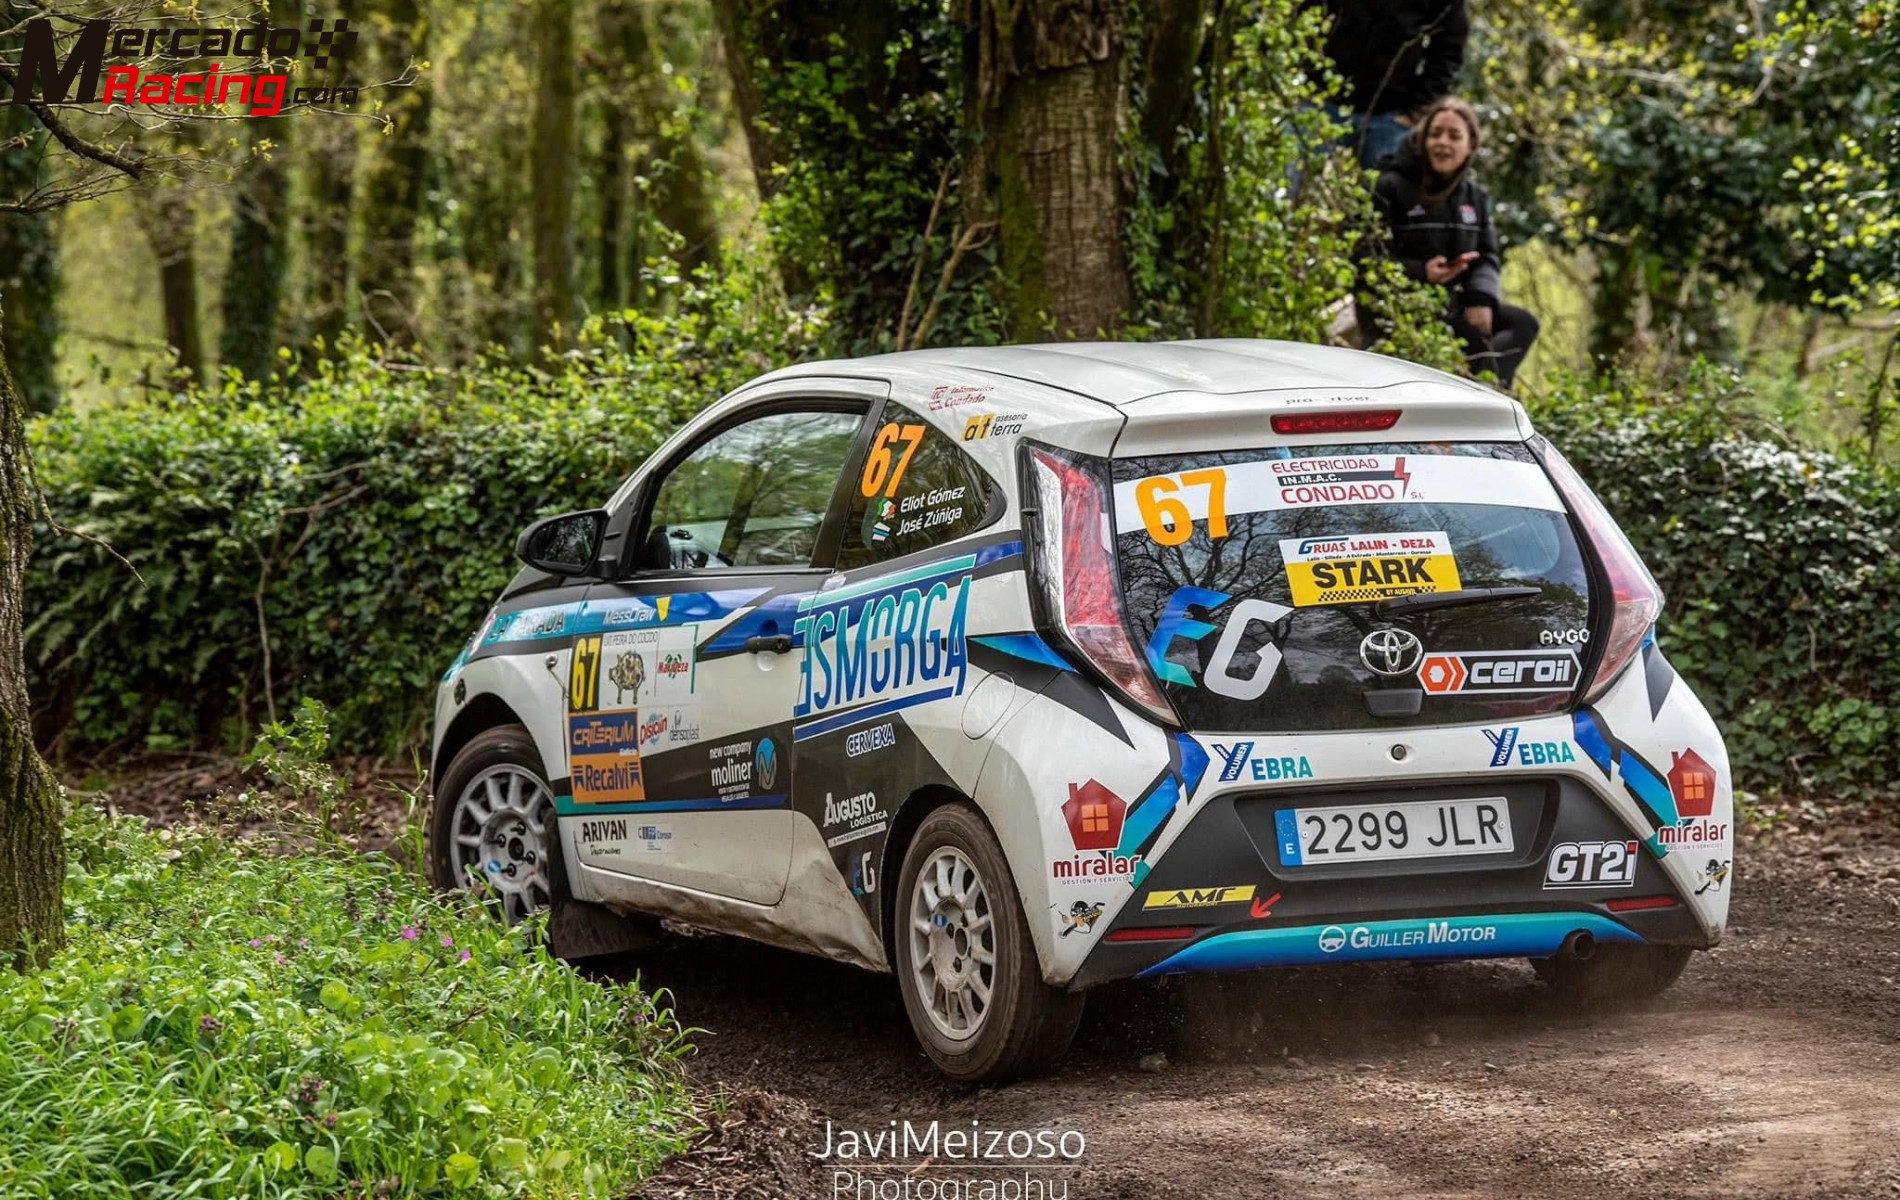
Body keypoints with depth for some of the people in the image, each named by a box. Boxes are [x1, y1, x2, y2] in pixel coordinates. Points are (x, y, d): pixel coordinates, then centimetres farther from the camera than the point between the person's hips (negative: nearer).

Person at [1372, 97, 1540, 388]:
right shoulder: (1392, 188, -9)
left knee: (1523, 323, -8)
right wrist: (1420, 273, -28)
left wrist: (1481, 299, -12)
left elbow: (1487, 256, 10)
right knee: (1471, 336, -28)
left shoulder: (1475, 195, 12)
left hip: (1448, 301, 8)